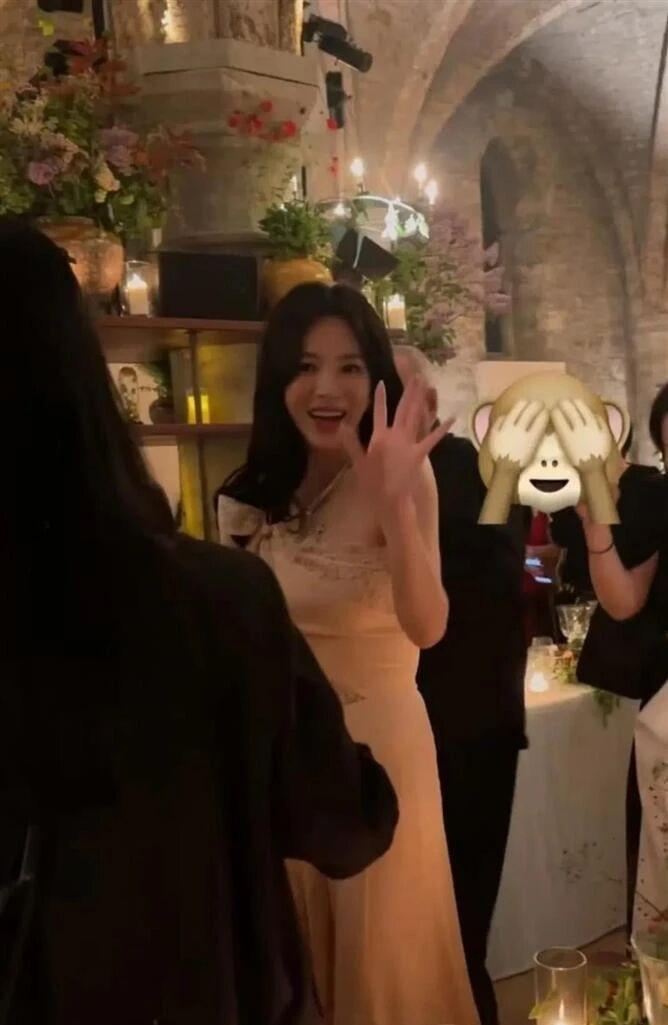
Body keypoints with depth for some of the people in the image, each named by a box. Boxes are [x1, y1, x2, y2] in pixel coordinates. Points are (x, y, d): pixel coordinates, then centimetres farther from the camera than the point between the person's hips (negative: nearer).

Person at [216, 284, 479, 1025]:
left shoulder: (405, 473, -12)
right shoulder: (248, 496, 0)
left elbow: (427, 627, -27)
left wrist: (394, 503, -40)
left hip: (380, 738, -4)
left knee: (385, 955, 12)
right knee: (296, 950, 20)